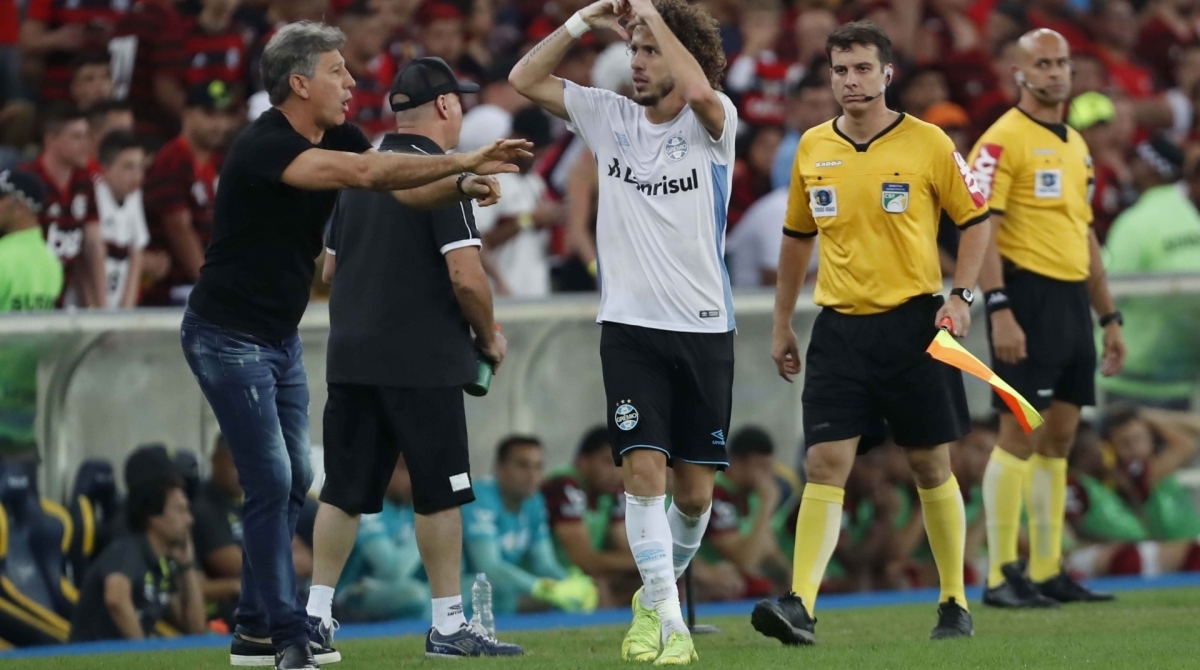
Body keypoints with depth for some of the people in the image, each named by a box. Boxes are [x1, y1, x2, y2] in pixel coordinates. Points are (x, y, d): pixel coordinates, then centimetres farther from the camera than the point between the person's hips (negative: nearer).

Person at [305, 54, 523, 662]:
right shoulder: (440, 175, -11)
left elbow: (330, 268, 19)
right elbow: (465, 275, -17)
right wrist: (488, 337, -2)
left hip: (351, 356, 7)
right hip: (422, 360, -7)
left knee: (344, 492, 9)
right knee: (440, 493, 0)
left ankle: (315, 613, 8)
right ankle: (447, 626, 3)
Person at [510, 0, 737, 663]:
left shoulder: (711, 122, -4)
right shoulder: (610, 117, 6)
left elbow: (700, 90, -28)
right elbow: (525, 79, 4)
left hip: (703, 328, -1)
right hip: (629, 326, 1)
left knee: (694, 491, 5)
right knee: (643, 469, -13)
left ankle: (659, 589, 30)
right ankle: (665, 619, -12)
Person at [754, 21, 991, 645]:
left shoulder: (927, 143, -4)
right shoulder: (812, 149, 7)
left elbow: (974, 220, 3)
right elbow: (797, 238, 18)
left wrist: (960, 295, -9)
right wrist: (782, 325, 17)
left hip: (913, 321, -2)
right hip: (840, 328, 2)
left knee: (930, 464, 6)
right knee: (824, 463, -9)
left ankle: (954, 604, 19)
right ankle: (800, 606, -17)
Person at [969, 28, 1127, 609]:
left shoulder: (1075, 145, 18)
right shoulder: (1003, 140, -7)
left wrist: (1109, 317, 21)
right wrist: (998, 309, -23)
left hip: (1071, 299, 8)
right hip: (1028, 296, -8)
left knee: (1059, 436, 8)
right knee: (1019, 433, -9)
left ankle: (1047, 572, 13)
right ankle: (1001, 576, -6)